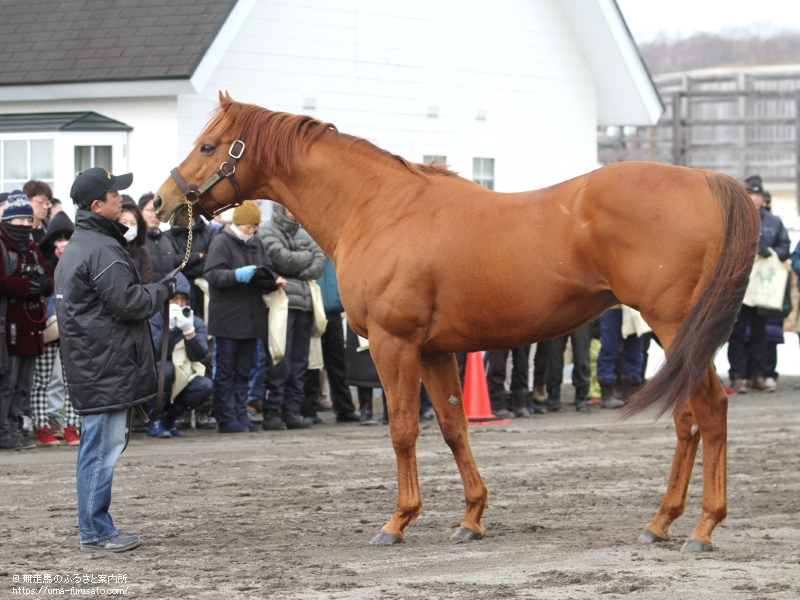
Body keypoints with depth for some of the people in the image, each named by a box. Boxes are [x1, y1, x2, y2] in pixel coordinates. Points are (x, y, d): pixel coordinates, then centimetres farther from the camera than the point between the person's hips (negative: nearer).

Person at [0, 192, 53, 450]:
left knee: (23, 385, 11)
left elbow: (50, 281, 14)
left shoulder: (32, 248, 19)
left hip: (30, 326, 8)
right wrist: (29, 285, -16)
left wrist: (42, 284, -8)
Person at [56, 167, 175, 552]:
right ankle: (95, 533, -3)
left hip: (91, 364, 11)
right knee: (102, 449, -6)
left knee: (97, 448, 14)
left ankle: (96, 528, 20)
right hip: (106, 366, -11)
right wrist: (166, 290, -5)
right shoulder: (102, 249, -17)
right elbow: (128, 302, -20)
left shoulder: (77, 246, 18)